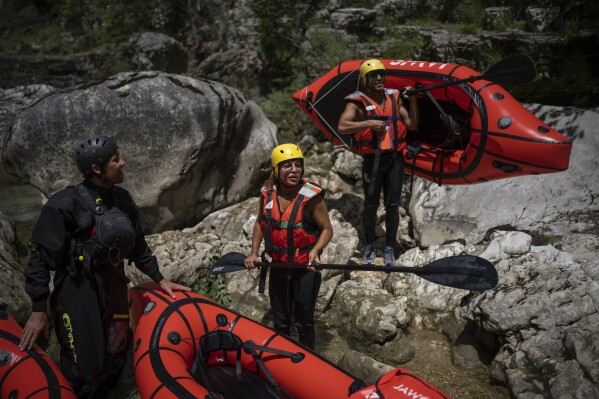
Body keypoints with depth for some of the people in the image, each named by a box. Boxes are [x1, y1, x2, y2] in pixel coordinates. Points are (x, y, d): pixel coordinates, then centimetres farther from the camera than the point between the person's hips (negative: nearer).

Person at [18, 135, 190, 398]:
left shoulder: (122, 198, 3)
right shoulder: (66, 204, -17)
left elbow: (137, 244, 13)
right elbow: (41, 257, -13)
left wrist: (160, 279, 12)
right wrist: (38, 310, -12)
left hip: (113, 285, 6)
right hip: (77, 290, -6)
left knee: (116, 356, 15)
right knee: (83, 363, -4)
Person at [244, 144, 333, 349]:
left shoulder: (311, 196, -20)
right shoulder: (268, 193, -7)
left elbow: (327, 229, -13)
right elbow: (260, 223, 9)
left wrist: (315, 250, -30)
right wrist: (254, 252, 1)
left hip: (306, 268, -4)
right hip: (278, 267, 4)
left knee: (303, 321, 10)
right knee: (280, 321, 21)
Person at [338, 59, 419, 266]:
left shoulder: (394, 98, 8)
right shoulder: (357, 102, -5)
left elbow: (412, 125, 9)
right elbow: (342, 127, -20)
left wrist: (412, 101, -2)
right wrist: (369, 123, -26)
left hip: (395, 158, 3)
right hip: (372, 160, -3)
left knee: (392, 206, 6)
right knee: (370, 206, 6)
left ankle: (389, 249, 19)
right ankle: (369, 247, 24)